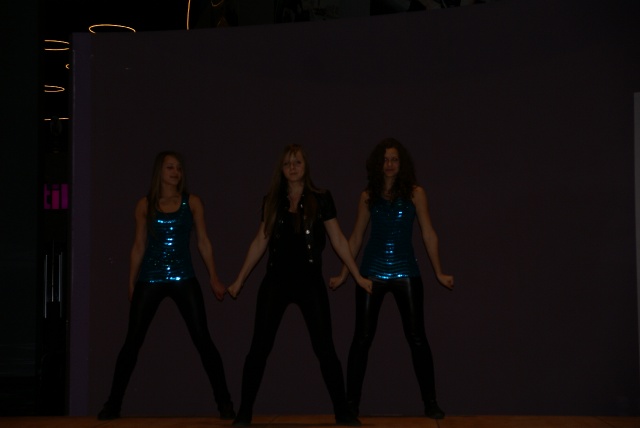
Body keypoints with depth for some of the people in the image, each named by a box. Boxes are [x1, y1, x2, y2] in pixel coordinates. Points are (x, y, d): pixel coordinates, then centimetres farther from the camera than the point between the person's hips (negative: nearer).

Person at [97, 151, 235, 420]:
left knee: (203, 340, -4)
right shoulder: (145, 205, 5)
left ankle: (224, 403, 3)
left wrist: (213, 278, 2)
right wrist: (131, 283, 9)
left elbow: (203, 241, 7)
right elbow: (139, 246, 10)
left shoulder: (192, 202, 5)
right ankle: (113, 404, 12)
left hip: (183, 279, 0)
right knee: (132, 341, 1)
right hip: (150, 280, 0)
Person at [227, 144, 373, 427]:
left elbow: (338, 240, 3)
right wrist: (240, 280, 10)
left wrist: (358, 276, 0)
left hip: (309, 280, -2)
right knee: (259, 347, 0)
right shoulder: (272, 201, 7)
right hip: (276, 280, 2)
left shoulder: (320, 199, 1)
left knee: (324, 348, 0)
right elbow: (260, 242, 11)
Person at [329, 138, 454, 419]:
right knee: (362, 338, 2)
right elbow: (355, 238, 11)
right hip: (372, 271, 1)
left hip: (405, 272, -1)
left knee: (417, 338, -1)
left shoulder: (414, 193, 1)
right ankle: (352, 404, 9)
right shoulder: (368, 196, 6)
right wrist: (343, 275, 9)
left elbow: (428, 234, 1)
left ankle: (430, 403, 7)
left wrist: (439, 272, -2)